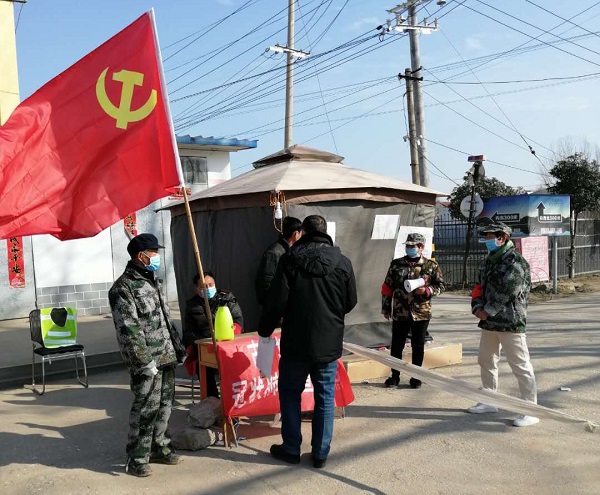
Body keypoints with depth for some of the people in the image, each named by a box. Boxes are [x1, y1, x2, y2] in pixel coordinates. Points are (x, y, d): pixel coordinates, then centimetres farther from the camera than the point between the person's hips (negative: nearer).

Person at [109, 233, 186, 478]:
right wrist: (145, 361, -20)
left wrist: (178, 345, 18)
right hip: (147, 362, -8)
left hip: (166, 357, 8)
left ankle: (159, 447, 29)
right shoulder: (123, 288, -14)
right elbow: (128, 330, -18)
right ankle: (137, 459, 11)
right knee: (146, 408, -3)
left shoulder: (152, 280, 15)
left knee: (164, 404, 15)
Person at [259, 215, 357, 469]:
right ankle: (321, 453, 17)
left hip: (295, 343, -1)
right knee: (325, 397, 12)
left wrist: (264, 329, 5)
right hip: (329, 343, 2)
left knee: (290, 393, 15)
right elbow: (350, 302, 4)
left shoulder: (290, 260, -10)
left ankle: (291, 449, 20)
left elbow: (276, 301, -10)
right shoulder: (342, 262, -4)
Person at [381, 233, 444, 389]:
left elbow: (440, 286, 4)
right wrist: (386, 308, 6)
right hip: (399, 312, 1)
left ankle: (416, 377, 22)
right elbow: (387, 287, 7)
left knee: (418, 346, 9)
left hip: (421, 313, -1)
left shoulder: (431, 266, 0)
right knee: (396, 345, 8)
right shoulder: (396, 264, 3)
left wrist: (427, 290, -15)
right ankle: (395, 376, 21)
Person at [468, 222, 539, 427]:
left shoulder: (515, 262, -13)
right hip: (488, 322, 9)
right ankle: (489, 402, 33)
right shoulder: (489, 260, 14)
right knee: (486, 362, 18)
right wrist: (477, 308, -2)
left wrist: (488, 312, -15)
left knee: (521, 367, -5)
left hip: (510, 323, -9)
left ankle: (531, 411, 2)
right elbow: (479, 287, 15)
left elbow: (506, 292, -21)